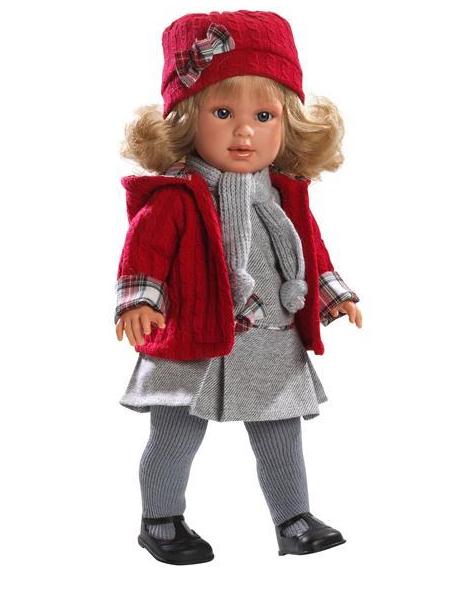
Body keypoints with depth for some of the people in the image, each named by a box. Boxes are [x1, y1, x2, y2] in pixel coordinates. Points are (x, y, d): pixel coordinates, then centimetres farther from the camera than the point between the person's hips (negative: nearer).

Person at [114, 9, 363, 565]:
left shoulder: (285, 194, 5)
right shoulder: (175, 197, -14)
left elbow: (309, 248, 17)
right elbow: (146, 247, -17)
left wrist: (335, 294, 19)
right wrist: (139, 299, -30)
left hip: (274, 348, 5)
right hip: (195, 344, -5)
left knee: (281, 441, 16)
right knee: (174, 439, 8)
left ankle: (295, 523, 31)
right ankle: (161, 521, 27)